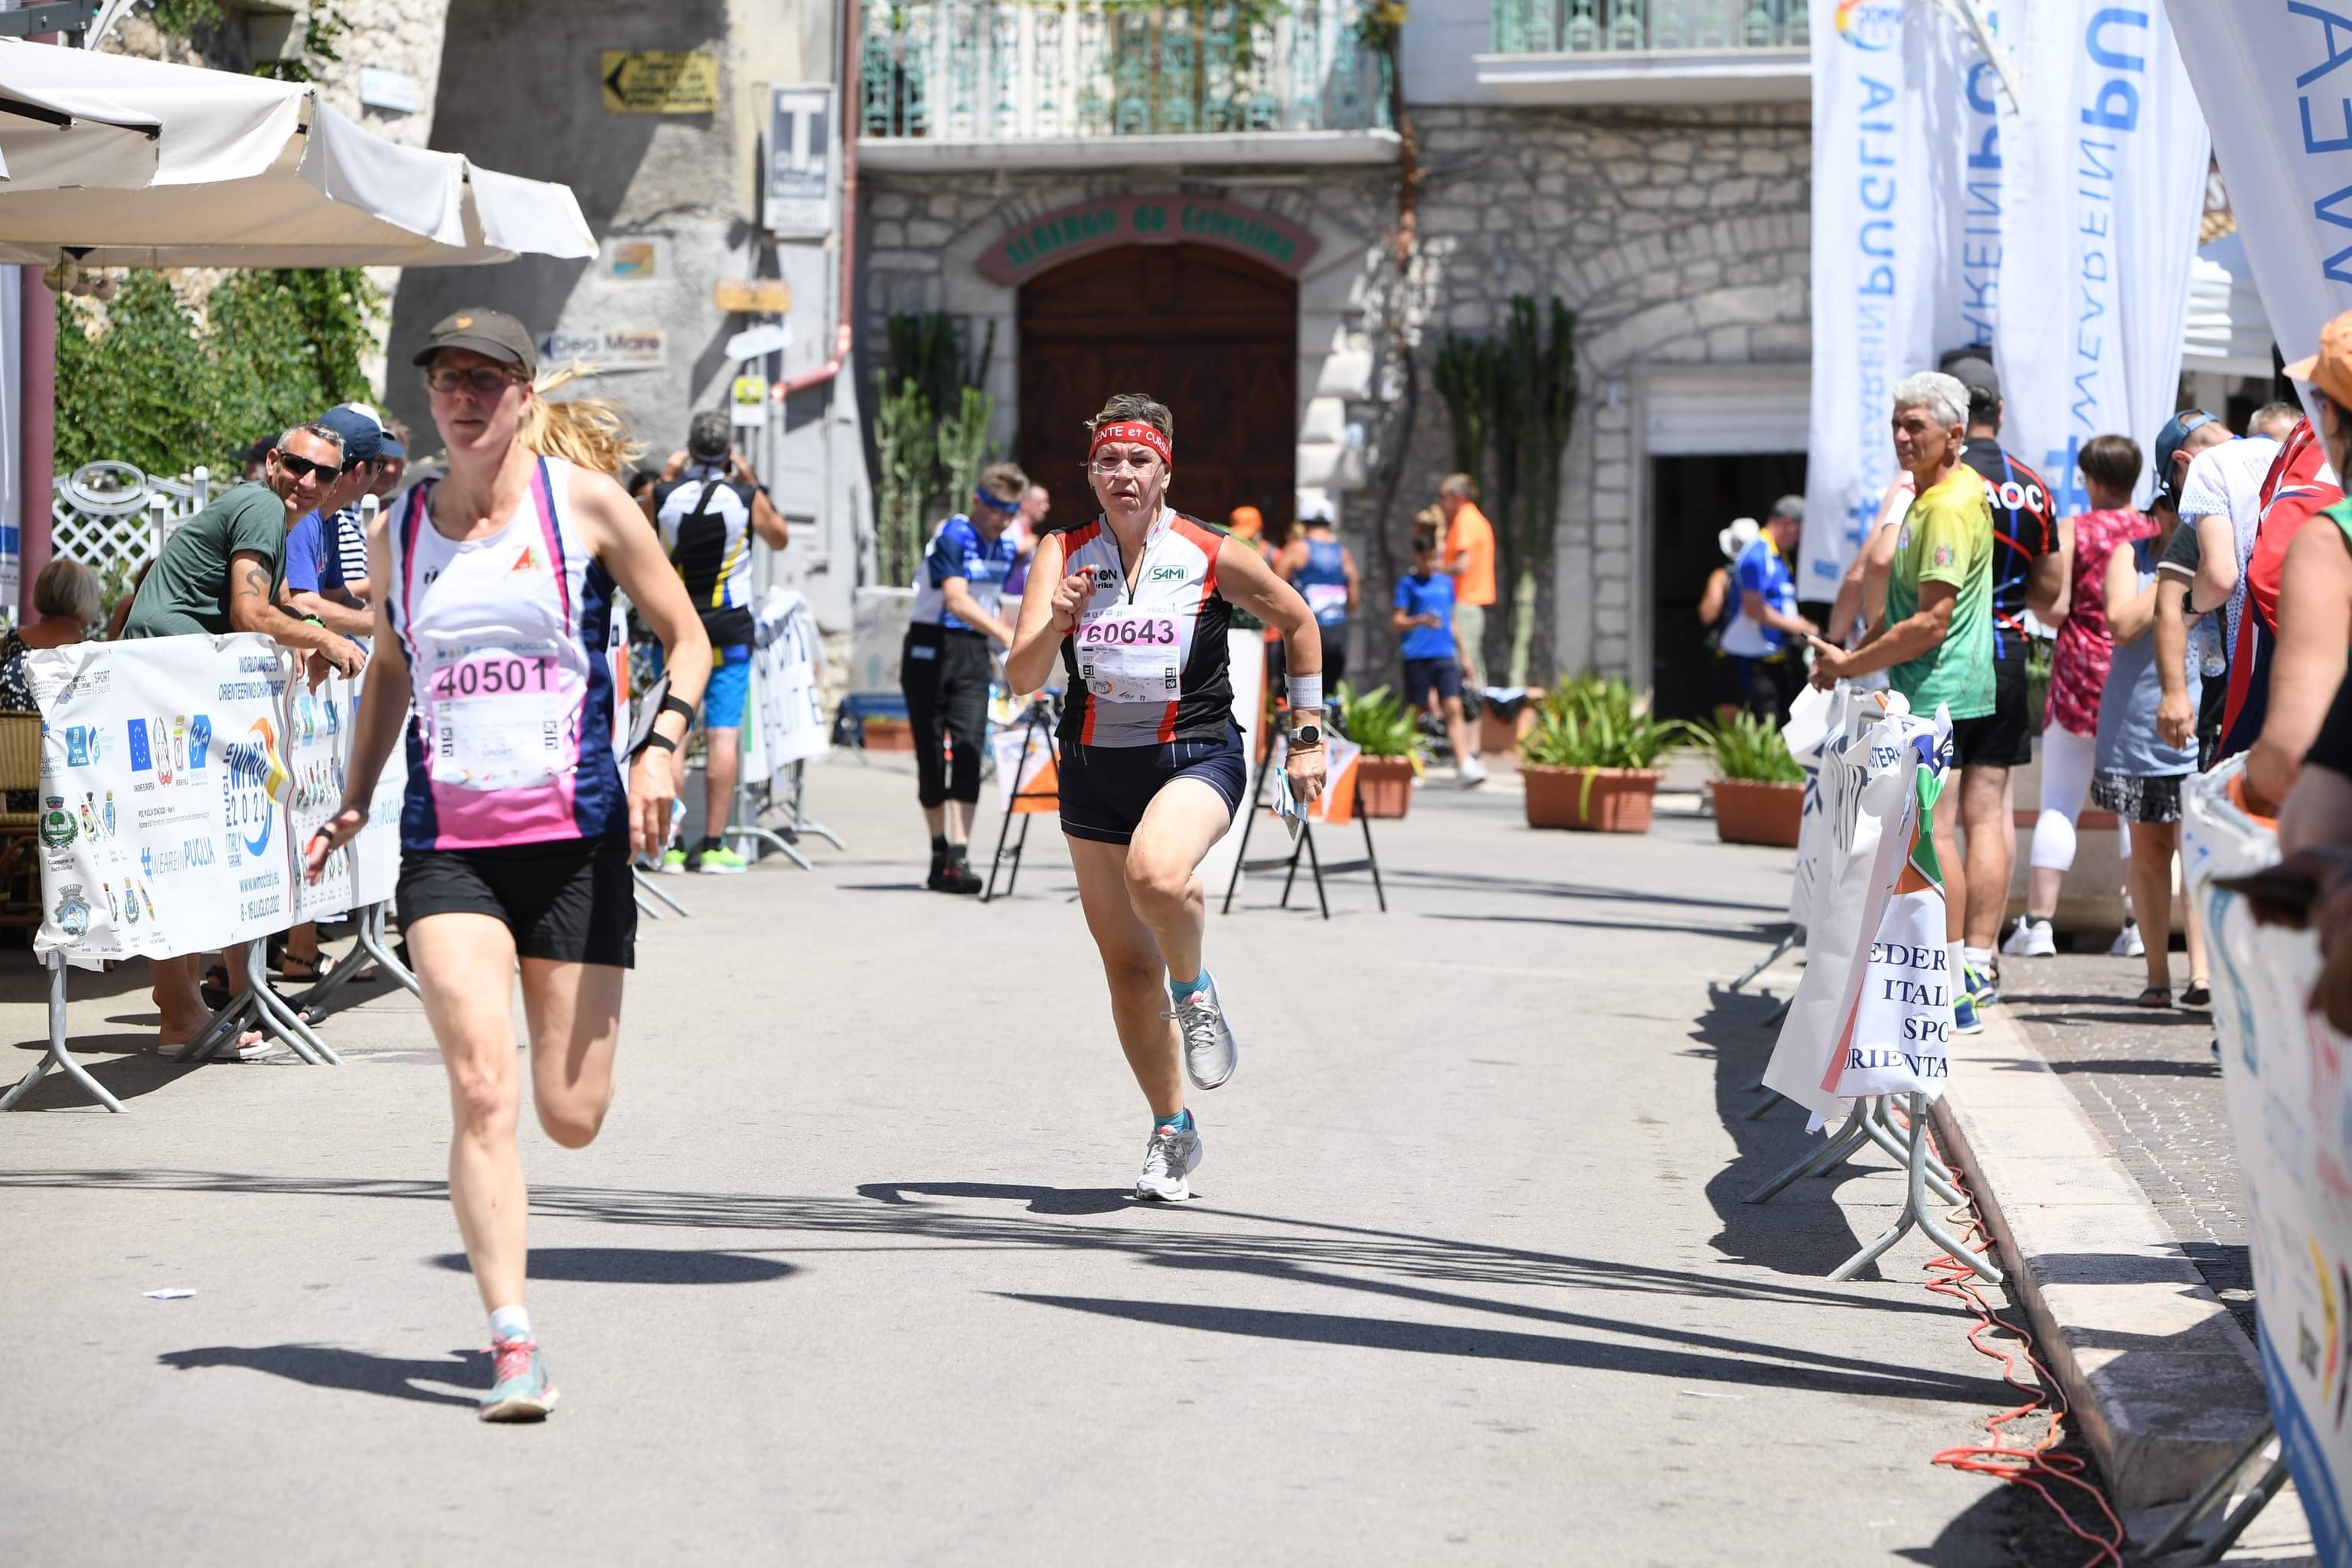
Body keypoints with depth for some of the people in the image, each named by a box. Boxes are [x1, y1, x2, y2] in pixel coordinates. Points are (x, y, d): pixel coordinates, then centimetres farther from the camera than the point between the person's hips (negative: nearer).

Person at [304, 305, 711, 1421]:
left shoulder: (586, 505, 1)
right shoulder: (396, 533, 9)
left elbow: (687, 638, 6)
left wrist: (661, 749, -11)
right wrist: (353, 802, 15)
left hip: (577, 840, -1)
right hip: (446, 847, 1)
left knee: (571, 1117, 1)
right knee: (481, 1092, -16)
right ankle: (513, 1346, -14)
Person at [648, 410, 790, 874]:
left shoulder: (664, 495, -5)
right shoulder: (746, 499, -6)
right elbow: (778, 538, 13)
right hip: (729, 627, -1)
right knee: (724, 733, -1)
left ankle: (668, 844, 1)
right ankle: (713, 847, -5)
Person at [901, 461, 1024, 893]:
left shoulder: (1005, 548, 9)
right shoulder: (953, 537, -15)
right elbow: (957, 601, -28)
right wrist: (1008, 637, -38)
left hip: (974, 653, 5)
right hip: (931, 647, -5)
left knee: (969, 751, -10)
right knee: (932, 755, 1)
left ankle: (958, 857, -18)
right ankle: (940, 854, 14)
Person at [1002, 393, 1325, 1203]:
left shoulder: (1213, 555, -6)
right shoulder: (1063, 555, -2)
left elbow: (1298, 622, 9)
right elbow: (1020, 678, -8)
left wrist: (1306, 735, 9)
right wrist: (1054, 622, -28)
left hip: (1195, 754, -3)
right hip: (1094, 766, 3)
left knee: (1156, 874, -36)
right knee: (1126, 965, 6)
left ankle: (1197, 991, -5)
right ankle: (1172, 1132, 23)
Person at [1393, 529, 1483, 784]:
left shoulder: (1446, 582, 13)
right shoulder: (1408, 584, 0)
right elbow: (1396, 620, -6)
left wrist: (1462, 653, 24)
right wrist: (1420, 621, -24)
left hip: (1444, 654, 3)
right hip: (1416, 656, -3)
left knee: (1453, 708, -8)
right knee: (1416, 711, 3)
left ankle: (1464, 764, -15)